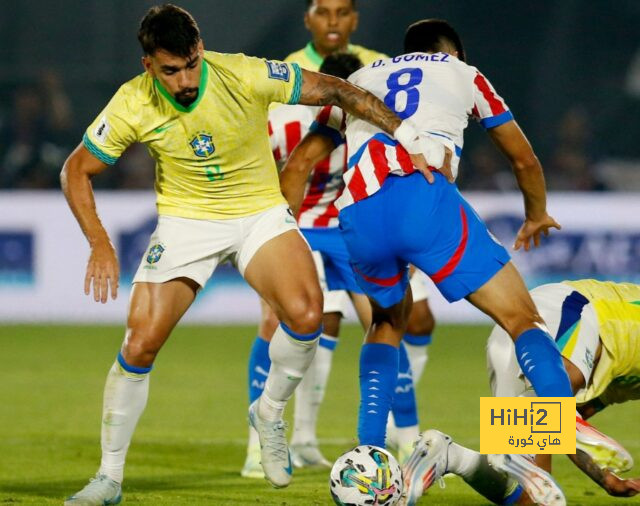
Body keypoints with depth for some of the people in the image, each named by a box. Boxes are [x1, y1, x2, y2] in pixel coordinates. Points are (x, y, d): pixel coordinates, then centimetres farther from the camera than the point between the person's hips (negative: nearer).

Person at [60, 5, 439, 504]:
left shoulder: (246, 75, -22)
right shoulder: (132, 106, -17)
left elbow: (334, 90, -11)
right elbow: (76, 170, -4)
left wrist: (406, 136, -12)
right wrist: (100, 244, -16)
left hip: (259, 212, -1)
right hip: (185, 220, 1)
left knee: (306, 315, -26)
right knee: (139, 345, -11)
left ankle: (269, 414, 3)